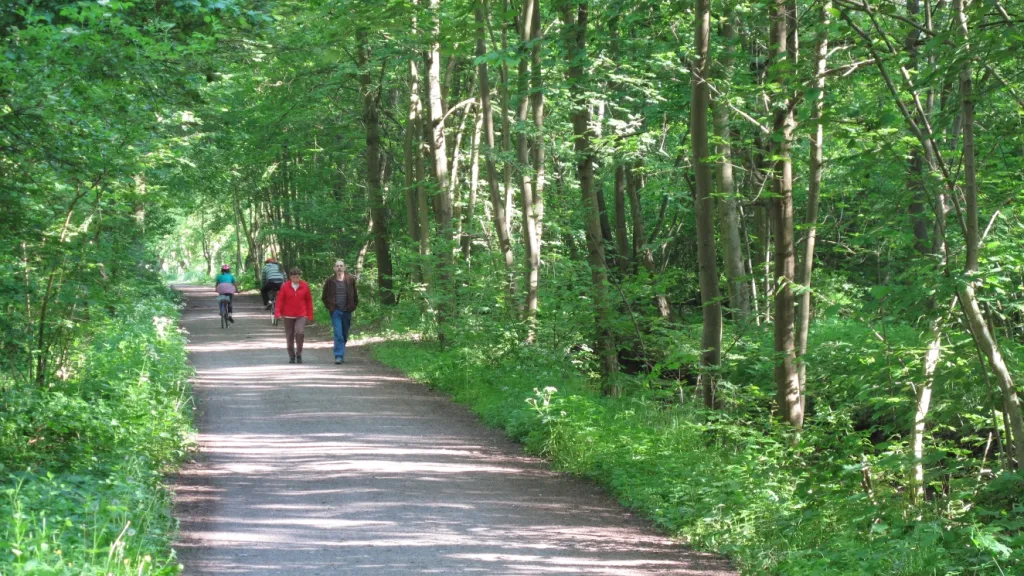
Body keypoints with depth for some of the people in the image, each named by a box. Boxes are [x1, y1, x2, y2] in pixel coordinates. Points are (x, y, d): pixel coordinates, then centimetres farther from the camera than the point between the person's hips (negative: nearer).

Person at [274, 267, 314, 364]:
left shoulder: (305, 286, 0)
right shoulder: (285, 286, -2)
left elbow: (309, 300, 5)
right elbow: (280, 300, -2)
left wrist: (310, 315, 4)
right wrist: (277, 312, -14)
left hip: (301, 315, -1)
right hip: (288, 316, 1)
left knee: (300, 332, -21)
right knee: (290, 337, 6)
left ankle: (299, 354, -2)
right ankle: (292, 356, 22)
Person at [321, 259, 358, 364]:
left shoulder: (351, 280, 3)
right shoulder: (330, 281, 0)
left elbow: (355, 296, 11)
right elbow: (324, 297, 10)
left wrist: (353, 307, 1)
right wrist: (329, 307, 0)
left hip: (347, 311, 2)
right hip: (335, 311, -2)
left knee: (345, 335, 10)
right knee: (338, 334, -13)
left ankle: (340, 354, 27)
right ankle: (339, 356, -15)